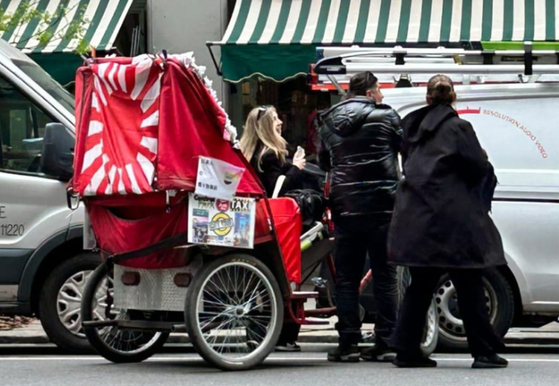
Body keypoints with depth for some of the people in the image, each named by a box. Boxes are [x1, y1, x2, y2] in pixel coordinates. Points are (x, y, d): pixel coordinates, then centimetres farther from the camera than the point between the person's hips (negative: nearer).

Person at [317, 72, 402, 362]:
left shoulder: (328, 123, 11)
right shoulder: (385, 117, -2)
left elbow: (323, 162, 20)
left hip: (345, 208, 3)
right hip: (381, 207, -3)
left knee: (346, 278, 7)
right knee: (384, 276, 3)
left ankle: (348, 343, 3)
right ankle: (384, 343, 1)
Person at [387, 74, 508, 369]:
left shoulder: (413, 126, 11)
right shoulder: (457, 127, -8)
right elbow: (478, 167, -9)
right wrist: (485, 163, 14)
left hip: (415, 217, 6)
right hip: (449, 216, -6)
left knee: (421, 284, 12)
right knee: (468, 285, 1)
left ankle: (406, 350, 7)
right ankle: (484, 351, 3)